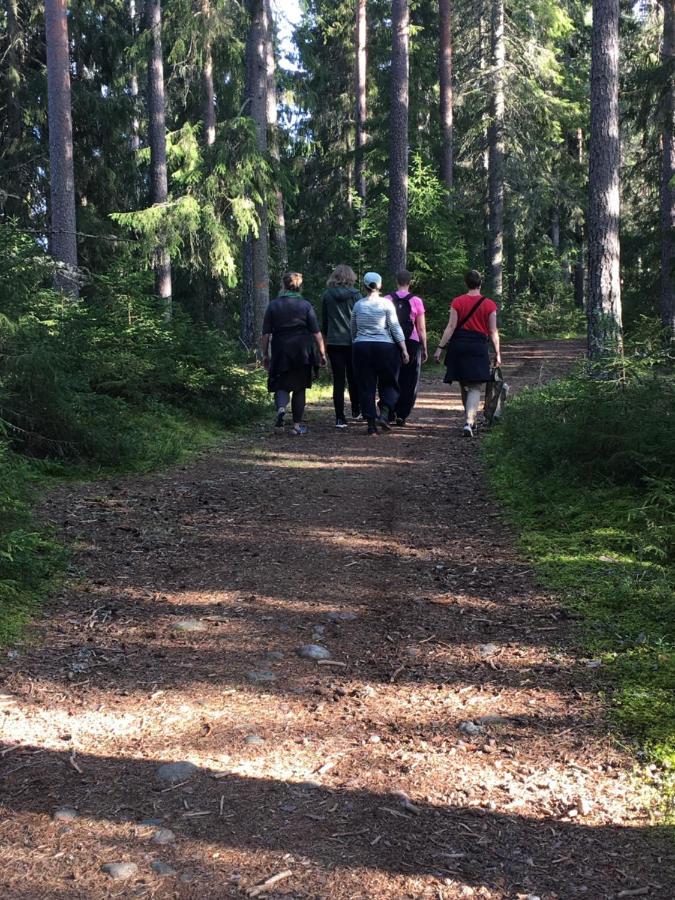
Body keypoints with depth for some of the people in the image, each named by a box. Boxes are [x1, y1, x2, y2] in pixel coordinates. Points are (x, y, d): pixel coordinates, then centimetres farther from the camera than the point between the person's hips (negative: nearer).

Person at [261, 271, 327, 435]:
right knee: (300, 388, 10)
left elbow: (266, 333, 2)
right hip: (303, 352, 0)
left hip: (280, 351, 0)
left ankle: (281, 407, -22)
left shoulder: (273, 305, 2)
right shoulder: (305, 305, 0)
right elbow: (316, 332, -3)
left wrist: (265, 354, 9)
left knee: (281, 385, 9)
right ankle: (297, 424, 11)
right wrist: (322, 353, 3)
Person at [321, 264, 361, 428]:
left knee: (338, 381, 1)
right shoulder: (355, 295, -2)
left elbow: (324, 322, 10)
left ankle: (340, 418, -3)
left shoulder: (327, 295, 3)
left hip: (334, 342, 1)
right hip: (352, 341, -1)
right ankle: (356, 411, 26)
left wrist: (325, 341, 18)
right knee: (353, 378, 15)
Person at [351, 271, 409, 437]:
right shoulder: (386, 303, -3)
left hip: (361, 347, 3)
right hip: (384, 347, -2)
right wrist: (404, 350, -2)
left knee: (366, 386, 5)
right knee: (389, 383, 11)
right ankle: (384, 414, -10)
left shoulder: (358, 305, 6)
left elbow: (353, 328, 15)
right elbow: (395, 328, -5)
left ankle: (371, 425, 3)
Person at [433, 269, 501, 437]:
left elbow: (451, 327, -5)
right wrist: (497, 354, 6)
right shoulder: (489, 305, 0)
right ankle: (469, 422, -21)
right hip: (479, 347, -2)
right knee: (475, 388, -1)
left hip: (458, 345, 2)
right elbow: (493, 332, 0)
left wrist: (440, 347, -3)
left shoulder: (457, 302, 1)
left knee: (464, 386, 16)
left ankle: (471, 421, 29)